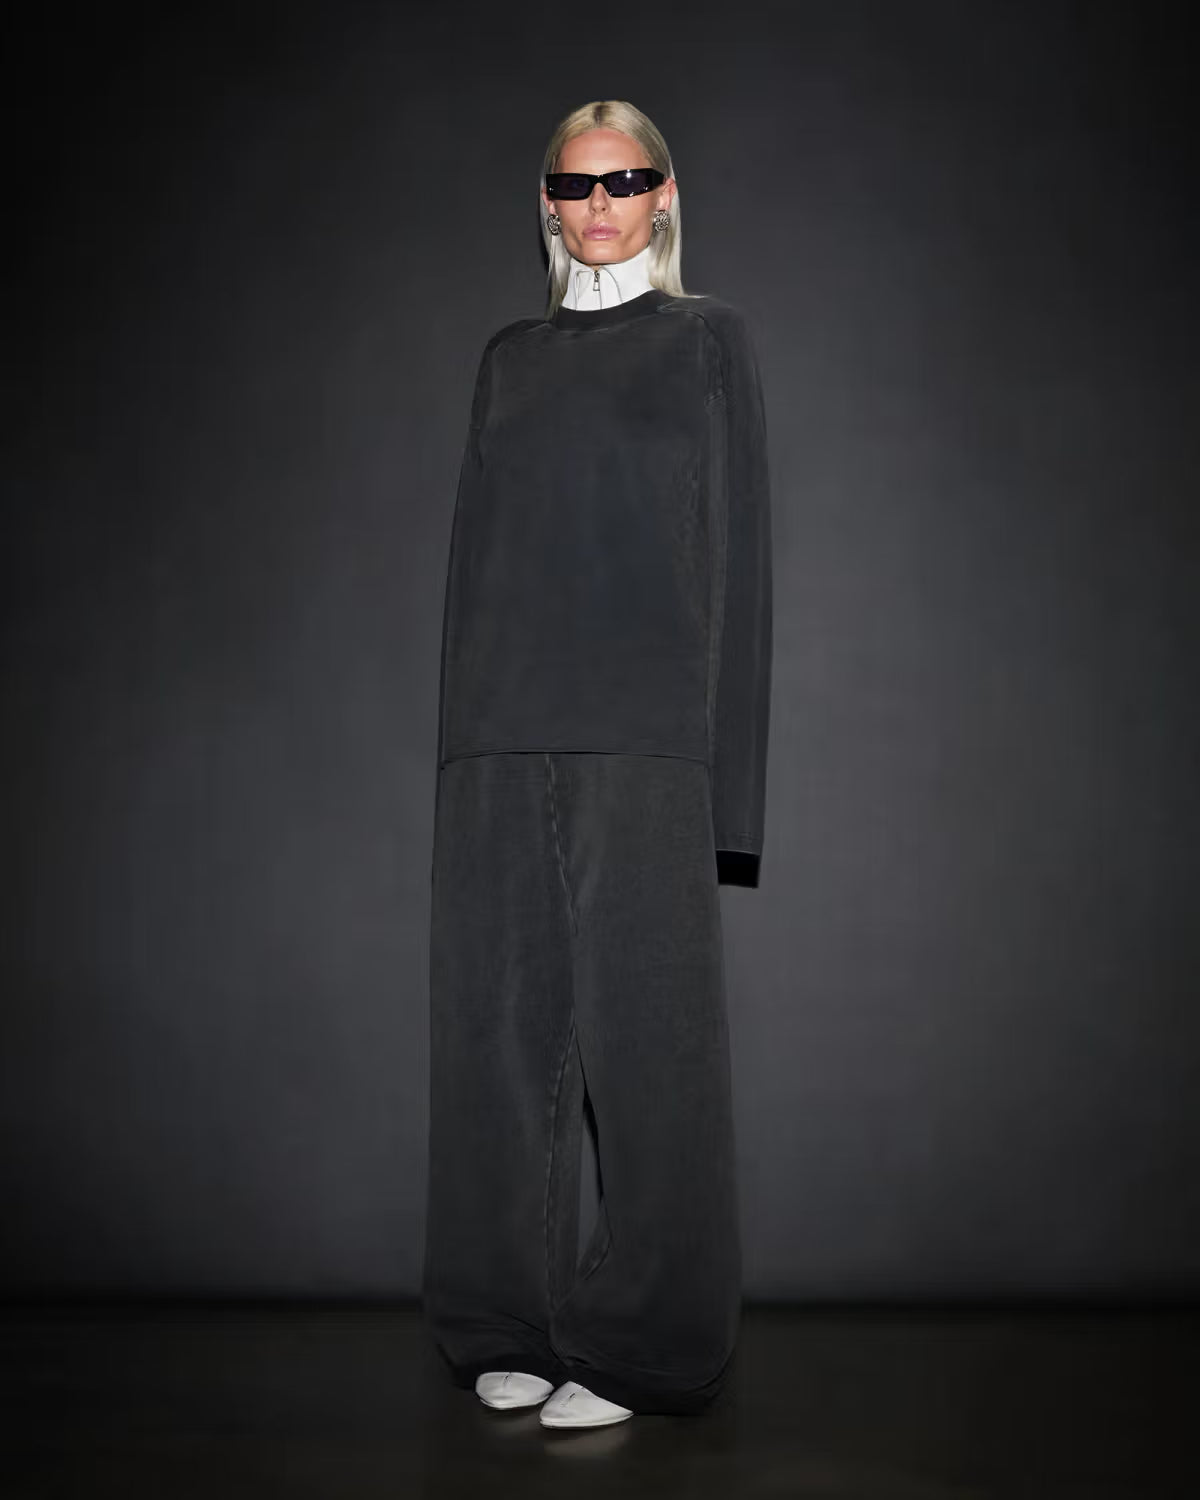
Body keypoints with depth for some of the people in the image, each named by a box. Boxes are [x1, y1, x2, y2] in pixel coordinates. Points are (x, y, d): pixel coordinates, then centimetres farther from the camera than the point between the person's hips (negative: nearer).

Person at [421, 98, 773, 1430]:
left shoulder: (706, 340, 8)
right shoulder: (510, 358, 19)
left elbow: (737, 547, 1)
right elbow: (476, 547, 17)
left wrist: (723, 773, -7)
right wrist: (462, 736, 9)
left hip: (640, 730, -4)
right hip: (501, 731, 4)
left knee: (640, 1023, -4)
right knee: (503, 1026, 3)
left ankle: (641, 1346, 6)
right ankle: (512, 1326, 15)